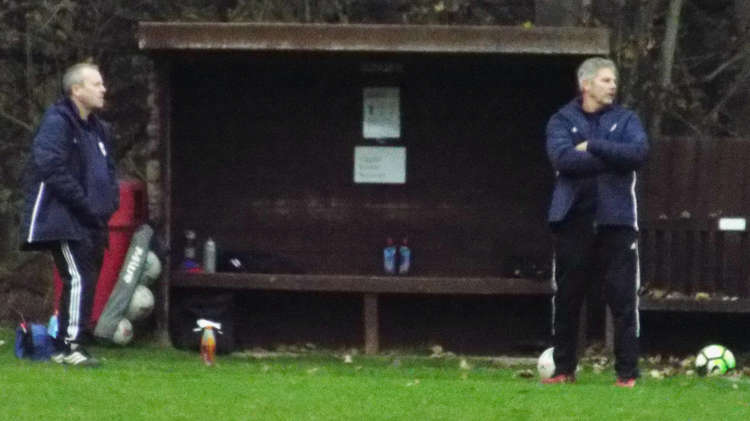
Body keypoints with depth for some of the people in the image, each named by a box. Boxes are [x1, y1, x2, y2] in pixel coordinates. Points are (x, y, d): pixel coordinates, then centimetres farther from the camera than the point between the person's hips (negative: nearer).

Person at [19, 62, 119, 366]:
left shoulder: (98, 129, 18)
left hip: (90, 224, 9)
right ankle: (70, 345, -15)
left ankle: (66, 347, 14)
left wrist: (108, 203, 4)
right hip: (65, 221, -9)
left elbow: (108, 171, 24)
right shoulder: (57, 122, -10)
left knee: (86, 280, 8)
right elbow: (52, 169, -19)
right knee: (79, 278, -17)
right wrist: (85, 203, -19)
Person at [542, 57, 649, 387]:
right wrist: (612, 158, -12)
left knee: (624, 300, -3)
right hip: (573, 222, 0)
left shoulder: (625, 120, 8)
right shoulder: (562, 121, 5)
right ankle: (564, 369, 15)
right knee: (566, 300, 5)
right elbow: (563, 158, -14)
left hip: (616, 222, 0)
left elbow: (639, 152, -11)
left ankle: (627, 373, 1)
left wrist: (593, 146, -12)